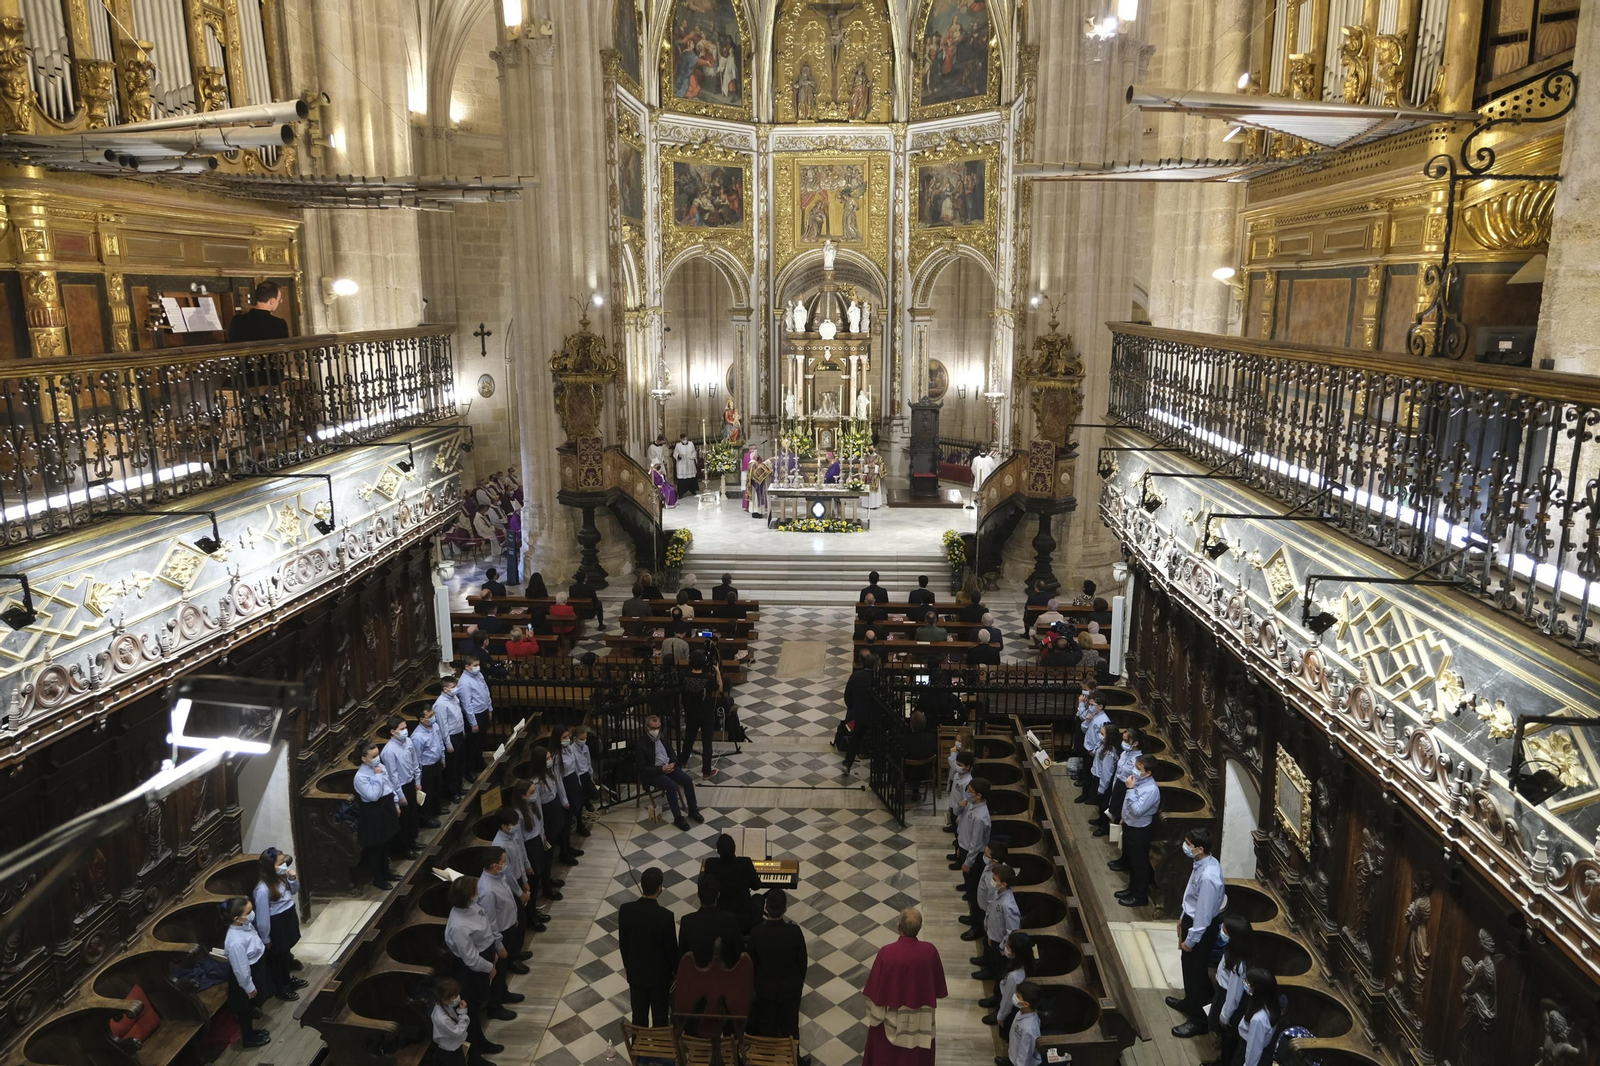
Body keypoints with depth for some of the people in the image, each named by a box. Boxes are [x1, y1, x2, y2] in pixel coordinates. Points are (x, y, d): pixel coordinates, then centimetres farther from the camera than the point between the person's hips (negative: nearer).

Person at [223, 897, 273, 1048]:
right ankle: (249, 1038, 40)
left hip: (256, 969, 8)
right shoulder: (236, 942, -39)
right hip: (247, 977, -8)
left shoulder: (245, 924, -13)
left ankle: (251, 1031, 50)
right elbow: (241, 969, -27)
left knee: (250, 1007, 29)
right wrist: (249, 987, -16)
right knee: (245, 1009, 18)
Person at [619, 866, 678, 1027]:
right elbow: (671, 948, -15)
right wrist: (677, 971, 3)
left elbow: (622, 942, -3)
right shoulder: (665, 916, -27)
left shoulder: (625, 909, -17)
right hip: (660, 974, -3)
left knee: (639, 1015, 18)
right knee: (660, 1015, 16)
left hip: (635, 972, 3)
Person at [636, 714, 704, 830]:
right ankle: (677, 818, -18)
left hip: (669, 767, 6)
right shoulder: (641, 745, -14)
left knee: (687, 780, -15)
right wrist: (661, 769, -22)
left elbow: (671, 753, 17)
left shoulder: (662, 737, 6)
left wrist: (672, 763, -7)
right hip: (653, 773, -6)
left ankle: (693, 810, 2)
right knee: (672, 786, -30)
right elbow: (641, 768, -16)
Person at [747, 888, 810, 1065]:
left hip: (765, 987, 1)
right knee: (790, 1025, 21)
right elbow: (802, 961, -11)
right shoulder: (794, 931, -26)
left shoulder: (756, 933, -23)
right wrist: (800, 981, 9)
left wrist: (757, 983, 11)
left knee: (766, 1026, 22)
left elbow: (752, 962, -8)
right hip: (790, 987, 0)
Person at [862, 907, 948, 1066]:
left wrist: (874, 1016, 2)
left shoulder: (886, 953, -29)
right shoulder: (929, 951, -23)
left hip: (890, 1018, -2)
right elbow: (937, 986, -6)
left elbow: (875, 989, -16)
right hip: (920, 1018, 2)